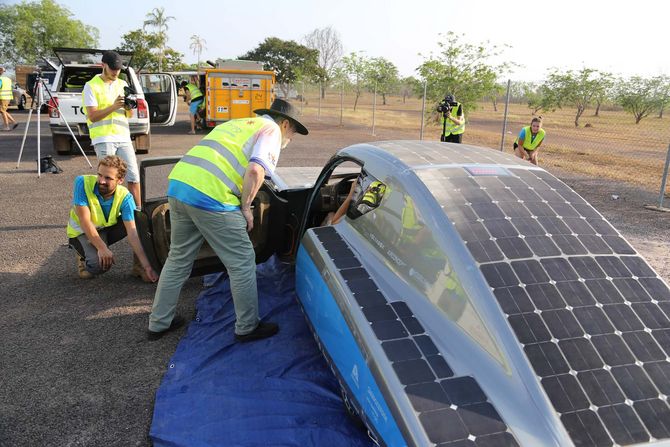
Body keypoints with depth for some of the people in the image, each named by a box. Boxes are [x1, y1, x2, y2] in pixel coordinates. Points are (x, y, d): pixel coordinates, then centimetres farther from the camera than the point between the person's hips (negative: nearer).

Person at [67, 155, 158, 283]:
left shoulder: (125, 197, -23)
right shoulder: (83, 183, -27)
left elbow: (132, 232, -29)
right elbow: (84, 221, -27)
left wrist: (147, 266, -37)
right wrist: (102, 248, -33)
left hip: (107, 229, 2)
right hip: (81, 232, -2)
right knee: (100, 264, -31)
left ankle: (139, 266, -11)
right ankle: (84, 256, 7)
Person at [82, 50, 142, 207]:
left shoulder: (122, 84, 16)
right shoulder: (91, 86, 2)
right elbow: (92, 116, -6)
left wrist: (128, 107, -7)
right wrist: (113, 106, -16)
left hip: (123, 137, 4)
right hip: (103, 139, -4)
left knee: (133, 177, 0)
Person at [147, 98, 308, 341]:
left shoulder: (237, 123, 30)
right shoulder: (272, 130, 6)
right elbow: (255, 170, -13)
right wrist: (246, 207, 0)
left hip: (177, 182, 8)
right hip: (210, 196, -8)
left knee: (178, 259, 22)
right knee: (242, 262, 7)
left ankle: (158, 323, 34)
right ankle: (248, 327, 20)